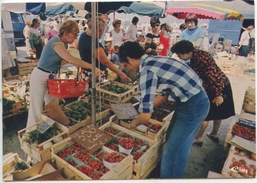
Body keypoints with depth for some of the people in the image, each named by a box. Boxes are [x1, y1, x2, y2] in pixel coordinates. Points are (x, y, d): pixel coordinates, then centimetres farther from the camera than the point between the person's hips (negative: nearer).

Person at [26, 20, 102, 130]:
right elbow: (71, 60, -34)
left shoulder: (64, 44, 4)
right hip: (40, 77, -9)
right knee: (37, 110, 1)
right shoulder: (56, 42, -24)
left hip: (52, 77, 9)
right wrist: (92, 67, -35)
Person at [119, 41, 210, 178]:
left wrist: (135, 123, 2)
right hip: (196, 100, 10)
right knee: (175, 142, 24)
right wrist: (144, 108, 20)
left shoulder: (146, 70, -21)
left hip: (193, 105, -10)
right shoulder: (154, 61, 7)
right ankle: (173, 173, 45)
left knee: (173, 150, 6)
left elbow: (146, 117, -19)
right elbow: (163, 94, 17)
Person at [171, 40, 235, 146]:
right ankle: (214, 134, 39)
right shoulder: (194, 57, 5)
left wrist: (217, 95, -23)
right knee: (217, 112, 22)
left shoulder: (200, 57, -25)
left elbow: (213, 75, -27)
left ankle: (198, 139, 16)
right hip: (219, 86, 9)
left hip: (219, 88, -9)